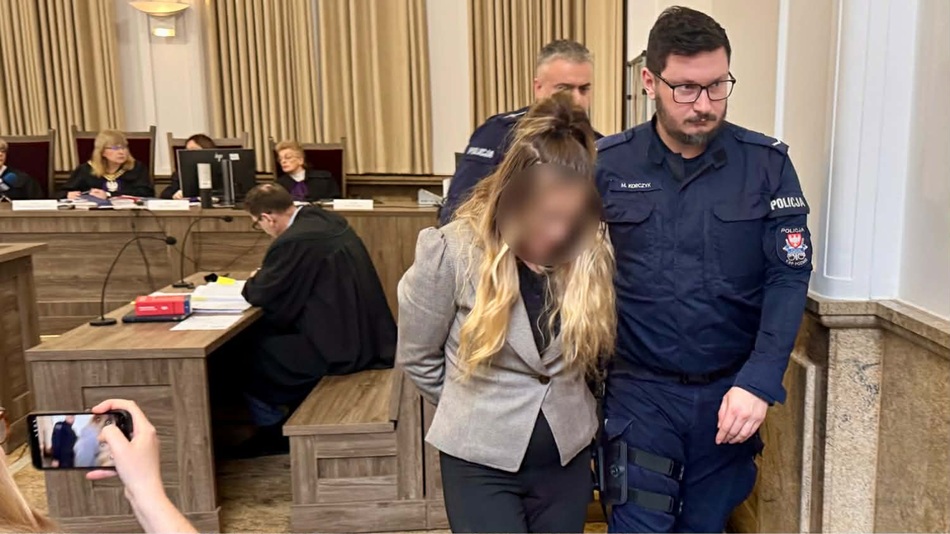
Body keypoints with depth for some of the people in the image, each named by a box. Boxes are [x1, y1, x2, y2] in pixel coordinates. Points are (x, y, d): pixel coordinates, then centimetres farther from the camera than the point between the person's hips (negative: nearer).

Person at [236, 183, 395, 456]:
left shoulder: (292, 241, -22)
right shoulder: (326, 219, 6)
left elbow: (261, 295, -12)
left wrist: (254, 280, 9)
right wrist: (264, 277, 16)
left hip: (340, 348, -9)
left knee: (251, 349, 9)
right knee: (268, 333, 25)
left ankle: (272, 430, 28)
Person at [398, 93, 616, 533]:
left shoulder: (592, 253, -9)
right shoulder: (451, 251, -17)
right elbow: (417, 357, -3)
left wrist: (565, 406, 7)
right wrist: (474, 413, 6)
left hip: (567, 457, 3)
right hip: (480, 461, -3)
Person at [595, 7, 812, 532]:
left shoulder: (767, 163, -5)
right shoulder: (606, 165, -6)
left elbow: (789, 276, -7)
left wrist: (759, 382, -17)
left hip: (730, 394, 2)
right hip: (639, 393, -1)